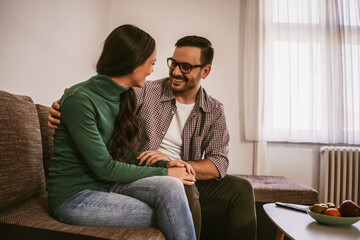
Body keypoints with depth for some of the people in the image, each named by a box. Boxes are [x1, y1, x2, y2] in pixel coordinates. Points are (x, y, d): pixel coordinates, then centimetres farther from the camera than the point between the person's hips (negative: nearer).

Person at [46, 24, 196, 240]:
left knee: (171, 186, -22)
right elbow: (105, 168, -19)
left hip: (107, 185, 7)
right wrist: (163, 172, -14)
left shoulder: (122, 98, 6)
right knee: (171, 217, -19)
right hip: (74, 196, -6)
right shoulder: (80, 100, -20)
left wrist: (165, 164, -6)